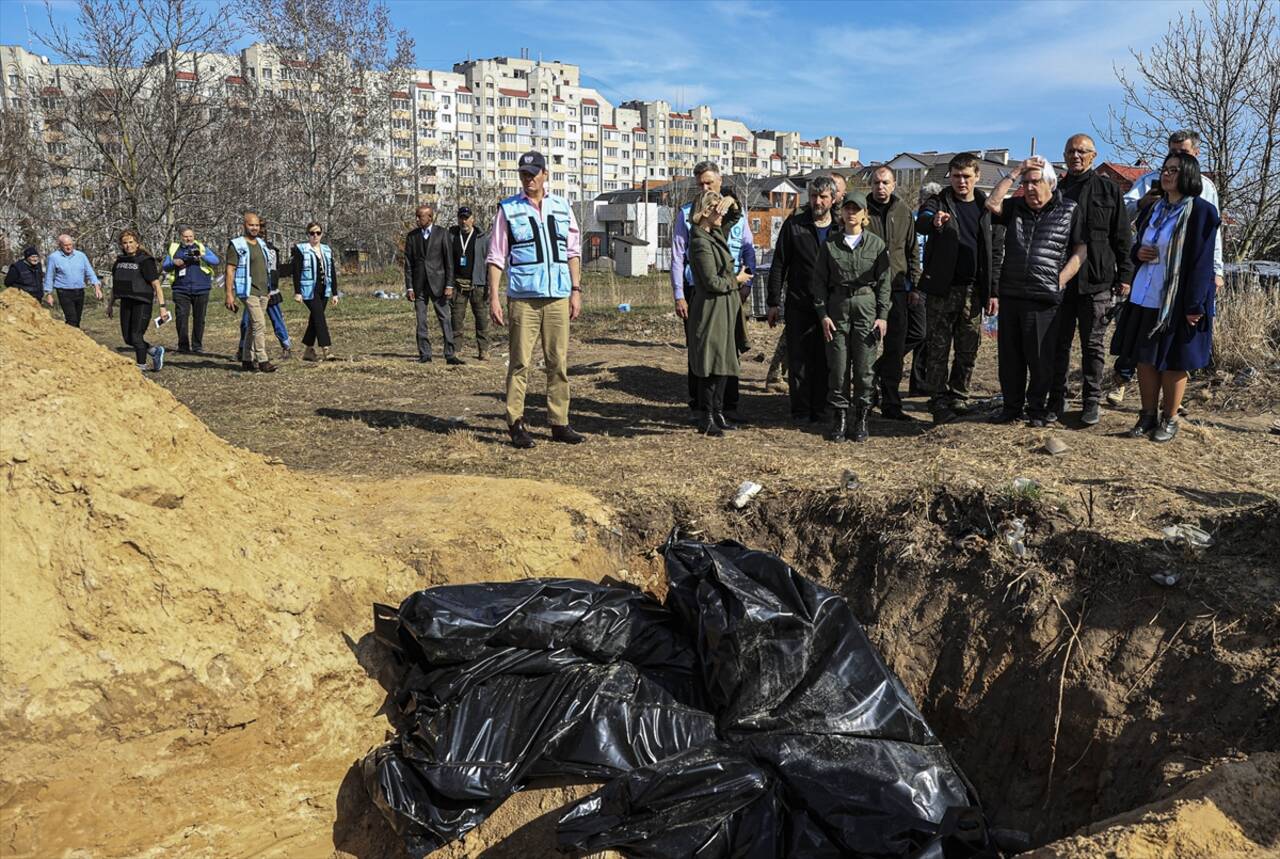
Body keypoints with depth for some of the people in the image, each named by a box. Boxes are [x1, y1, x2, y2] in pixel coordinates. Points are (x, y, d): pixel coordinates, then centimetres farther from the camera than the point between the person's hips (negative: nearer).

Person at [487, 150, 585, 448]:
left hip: (558, 298, 3)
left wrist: (576, 290, 8)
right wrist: (494, 298, -4)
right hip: (523, 298, -3)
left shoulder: (562, 207, 14)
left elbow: (573, 252, 16)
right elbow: (496, 257, 3)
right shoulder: (508, 209, 5)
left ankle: (559, 423, 11)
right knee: (520, 362, -3)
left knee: (559, 362, 4)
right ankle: (516, 424, 3)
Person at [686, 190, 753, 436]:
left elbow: (736, 217, 28)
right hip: (711, 308, -9)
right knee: (712, 365, -4)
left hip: (725, 308, 9)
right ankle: (707, 419, 4)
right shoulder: (700, 243, -18)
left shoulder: (715, 233, 9)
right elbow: (712, 282, -21)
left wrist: (731, 202, 6)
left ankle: (718, 413, 21)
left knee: (723, 363, 13)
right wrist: (736, 280, -6)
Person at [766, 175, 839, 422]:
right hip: (799, 306, -1)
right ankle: (800, 411, 8)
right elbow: (779, 265, 3)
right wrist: (774, 302, -2)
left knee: (824, 361, 6)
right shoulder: (794, 225, 3)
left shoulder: (840, 229, 7)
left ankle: (820, 410, 16)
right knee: (798, 360, 0)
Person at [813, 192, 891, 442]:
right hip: (837, 307, 1)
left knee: (864, 367, 0)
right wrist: (823, 314, -3)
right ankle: (839, 418, 11)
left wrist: (883, 315, -4)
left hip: (867, 307, -1)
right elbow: (820, 281, 5)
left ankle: (861, 418, 11)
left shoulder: (876, 244, 3)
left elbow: (884, 282, 3)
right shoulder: (830, 244, 5)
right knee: (838, 366, 2)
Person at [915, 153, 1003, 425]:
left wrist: (993, 291, 3)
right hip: (941, 289, -3)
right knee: (938, 349, -1)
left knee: (968, 350, 8)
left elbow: (995, 252, 9)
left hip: (973, 290, 3)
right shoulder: (939, 202, 1)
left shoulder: (987, 207, 9)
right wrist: (933, 220, -47)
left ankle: (958, 399, 20)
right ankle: (939, 402, 5)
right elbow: (921, 223, -23)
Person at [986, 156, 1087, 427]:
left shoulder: (1069, 210, 5)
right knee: (1010, 354, 8)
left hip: (1044, 298, -3)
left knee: (1040, 357, 2)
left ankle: (1037, 407, 16)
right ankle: (1012, 406, 19)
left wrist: (1060, 280, -8)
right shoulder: (1015, 207, 14)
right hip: (1010, 293, 3)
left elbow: (1081, 249, 2)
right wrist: (1014, 173, -2)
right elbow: (992, 204, -4)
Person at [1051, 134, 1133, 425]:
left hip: (1096, 280, -2)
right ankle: (1057, 399, 14)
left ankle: (1091, 402, 9)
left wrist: (1124, 274, -1)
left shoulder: (1109, 189, 6)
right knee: (1059, 342, 5)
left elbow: (1122, 237, 5)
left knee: (1093, 344, 3)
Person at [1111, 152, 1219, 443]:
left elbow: (1202, 261, -13)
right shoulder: (1153, 209, 10)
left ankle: (1169, 420, 16)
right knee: (1144, 358, 9)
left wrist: (1195, 306, -18)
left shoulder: (1201, 211, -9)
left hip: (1176, 301, -6)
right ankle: (1148, 415, 20)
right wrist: (1138, 252, -3)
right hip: (1144, 297, 6)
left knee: (1172, 362, 3)